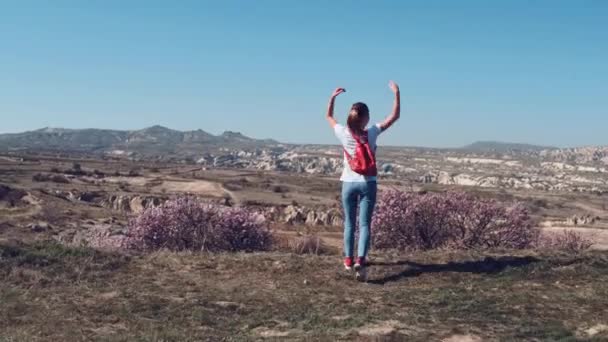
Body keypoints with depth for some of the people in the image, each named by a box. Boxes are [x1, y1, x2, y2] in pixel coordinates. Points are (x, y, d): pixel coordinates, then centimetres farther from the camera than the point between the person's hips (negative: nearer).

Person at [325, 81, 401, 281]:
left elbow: (329, 116, 14)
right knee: (364, 224, -2)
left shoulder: (344, 133, -5)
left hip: (349, 183, 2)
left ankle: (349, 259, 23)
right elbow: (395, 116, -2)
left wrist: (333, 97, 14)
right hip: (367, 183, -2)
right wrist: (396, 93, 1)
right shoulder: (372, 133, -10)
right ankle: (360, 260, -19)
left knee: (349, 223, 14)